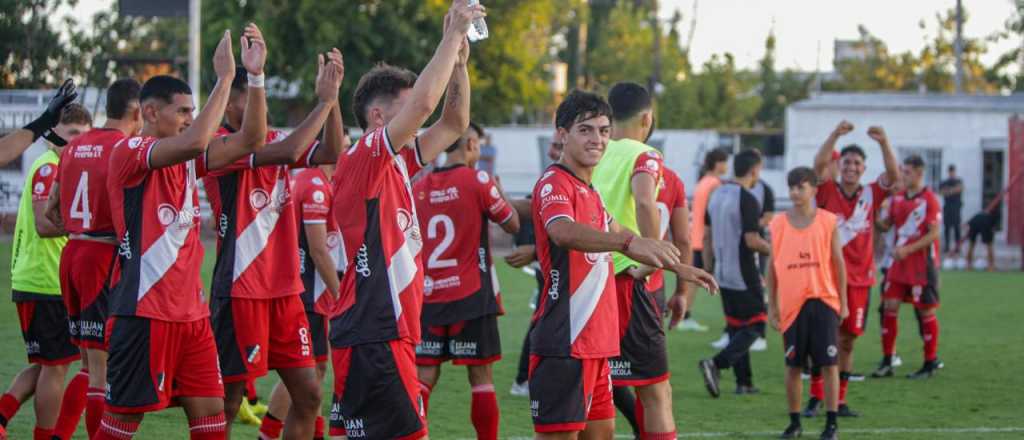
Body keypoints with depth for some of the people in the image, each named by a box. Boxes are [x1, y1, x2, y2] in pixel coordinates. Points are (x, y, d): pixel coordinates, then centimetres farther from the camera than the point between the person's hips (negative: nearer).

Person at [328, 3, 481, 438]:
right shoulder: (363, 160, -10)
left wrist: (459, 58, 10)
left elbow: (454, 123, 21)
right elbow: (423, 101, -21)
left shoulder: (396, 163, 15)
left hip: (385, 332, 10)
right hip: (373, 333, -10)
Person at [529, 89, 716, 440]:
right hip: (564, 342, -10)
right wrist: (630, 243, -47)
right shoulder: (553, 184, -11)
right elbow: (563, 231, -32)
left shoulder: (590, 191, 20)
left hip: (596, 342, 10)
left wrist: (678, 267, 40)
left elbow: (614, 234, 38)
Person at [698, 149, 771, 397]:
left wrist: (709, 269, 19)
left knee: (736, 327, 14)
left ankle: (744, 382, 15)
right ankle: (715, 364, -18)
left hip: (723, 274, 8)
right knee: (754, 327, -1)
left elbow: (707, 237, 13)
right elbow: (752, 241, -20)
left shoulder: (717, 195, 9)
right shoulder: (747, 200, -16)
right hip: (744, 275, -8)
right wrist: (773, 250, -3)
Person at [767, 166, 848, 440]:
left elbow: (838, 263, 4)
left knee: (828, 363, -2)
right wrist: (772, 306, 7)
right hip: (792, 304, 1)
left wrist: (843, 302, 3)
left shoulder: (828, 222, 1)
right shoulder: (778, 224, 4)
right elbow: (772, 267, 9)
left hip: (824, 301, -1)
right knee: (793, 366, 6)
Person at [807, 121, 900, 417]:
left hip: (859, 278, 2)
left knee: (847, 340, 7)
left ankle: (839, 400, 13)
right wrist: (835, 135, -28)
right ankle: (815, 397, 3)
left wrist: (884, 143, -21)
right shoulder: (828, 192, 0)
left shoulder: (871, 195, 6)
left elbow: (893, 176, -9)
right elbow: (819, 165, -17)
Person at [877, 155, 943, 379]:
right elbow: (887, 223, 15)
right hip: (899, 263, 6)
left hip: (922, 264, -6)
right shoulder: (898, 198, 9)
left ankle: (931, 363, 11)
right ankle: (887, 362, 6)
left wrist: (908, 249, -21)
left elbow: (934, 233, -15)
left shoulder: (929, 199, -11)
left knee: (925, 311, 1)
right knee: (890, 306, 1)